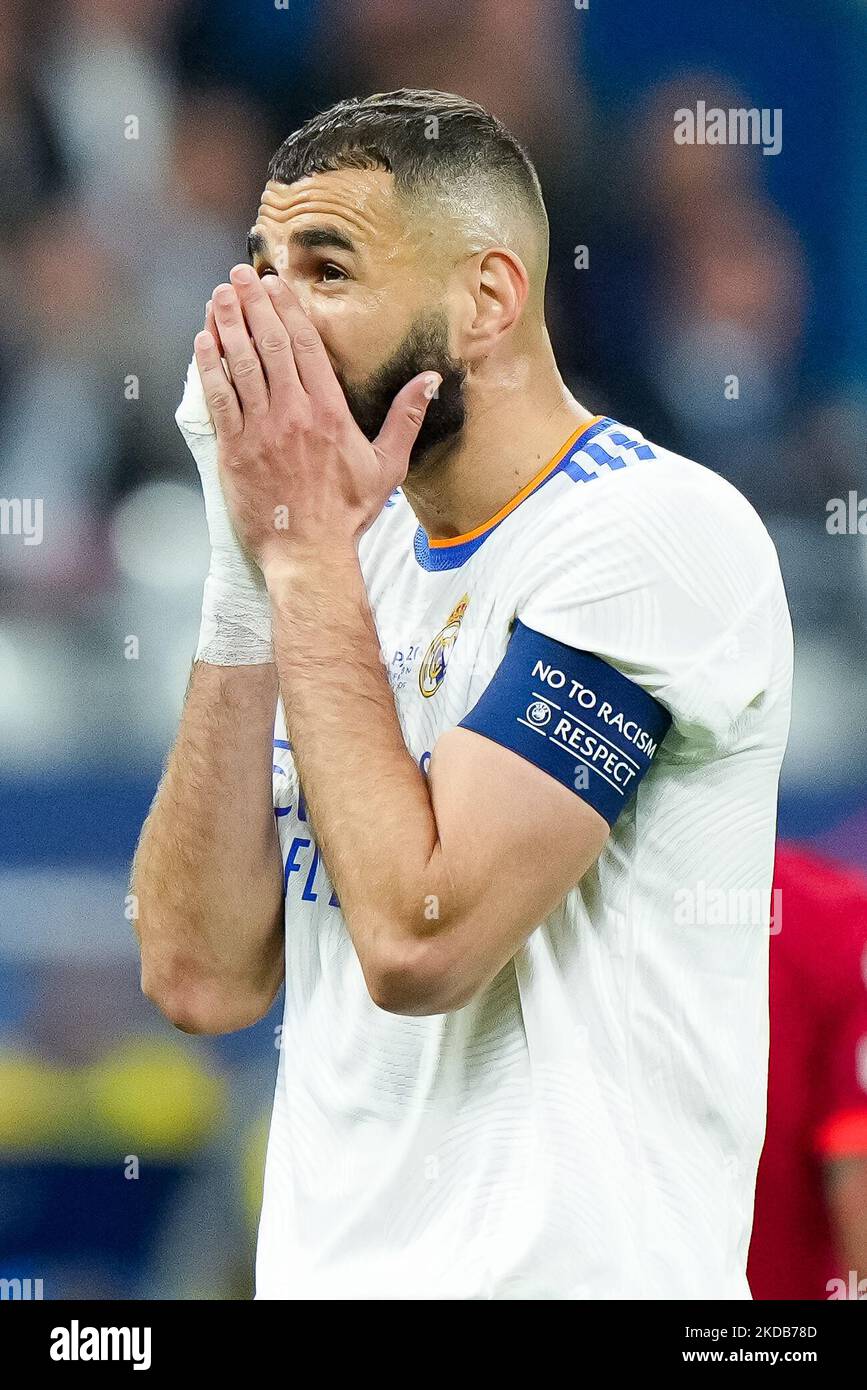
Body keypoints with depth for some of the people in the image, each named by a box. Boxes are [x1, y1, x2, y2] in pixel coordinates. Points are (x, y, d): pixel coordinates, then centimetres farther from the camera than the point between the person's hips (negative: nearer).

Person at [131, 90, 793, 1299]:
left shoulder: (652, 529, -13)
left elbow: (416, 939, -22)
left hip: (563, 1268, -7)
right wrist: (247, 574, -5)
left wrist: (304, 555, -13)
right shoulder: (371, 550, 9)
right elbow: (204, 980, 1)